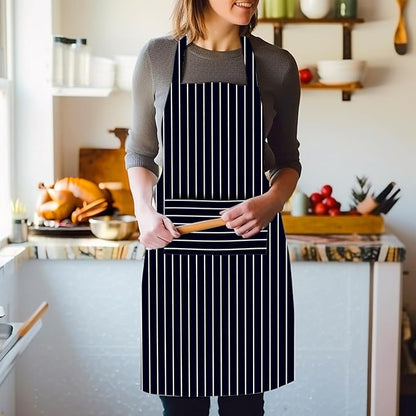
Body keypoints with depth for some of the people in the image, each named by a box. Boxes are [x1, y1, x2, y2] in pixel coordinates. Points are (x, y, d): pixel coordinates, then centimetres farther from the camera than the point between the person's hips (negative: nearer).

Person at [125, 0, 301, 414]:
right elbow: (139, 151, 12)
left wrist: (272, 201, -9)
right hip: (173, 243, 0)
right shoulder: (156, 57, 3)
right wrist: (144, 212, -5)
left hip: (250, 245, 1)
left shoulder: (277, 65, 3)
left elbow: (287, 159, 12)